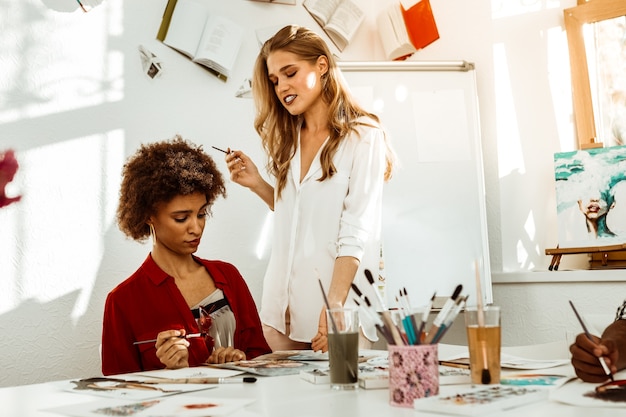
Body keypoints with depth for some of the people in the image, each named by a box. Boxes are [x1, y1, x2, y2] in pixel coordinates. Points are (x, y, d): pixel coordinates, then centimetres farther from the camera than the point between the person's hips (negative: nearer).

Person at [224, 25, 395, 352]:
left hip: (338, 309, -5)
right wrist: (257, 184, -1)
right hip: (282, 304, 6)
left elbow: (355, 235, -14)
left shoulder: (363, 137, -8)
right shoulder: (287, 141, 11)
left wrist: (334, 306, -21)